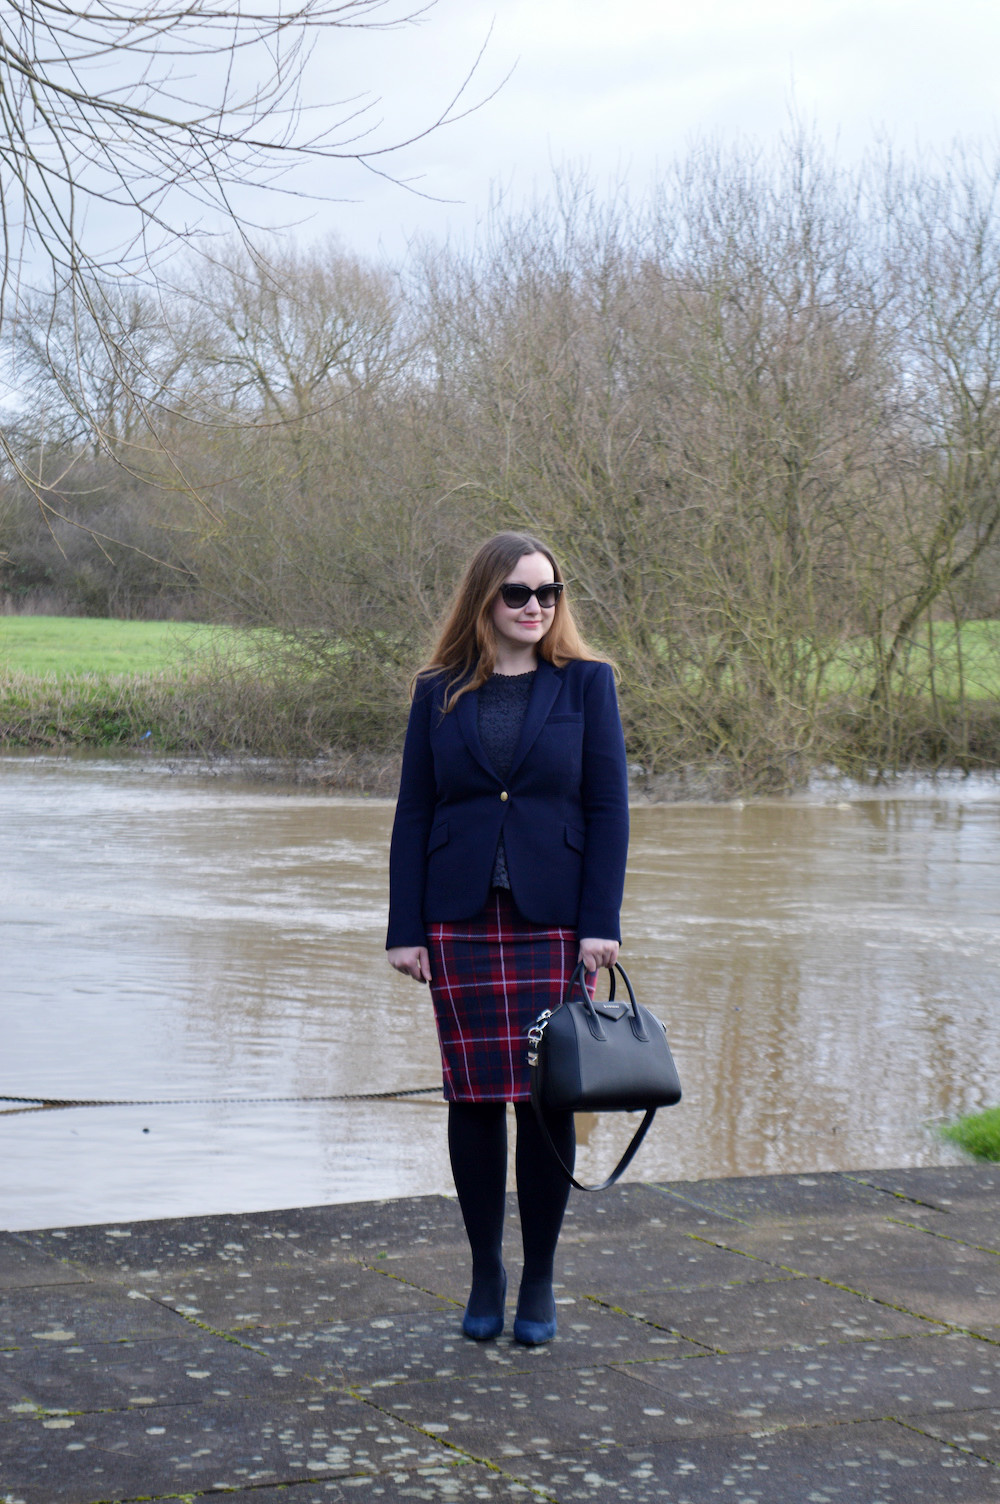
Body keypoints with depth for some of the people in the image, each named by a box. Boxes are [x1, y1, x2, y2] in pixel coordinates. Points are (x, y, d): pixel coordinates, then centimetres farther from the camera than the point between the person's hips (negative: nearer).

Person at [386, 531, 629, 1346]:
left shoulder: (586, 683, 4)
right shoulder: (440, 694, 7)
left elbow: (609, 809, 1)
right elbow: (413, 814, 7)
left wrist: (601, 924, -7)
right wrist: (406, 929, 0)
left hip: (553, 922, -1)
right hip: (462, 922, 1)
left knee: (549, 1097, 1)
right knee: (473, 1097, 4)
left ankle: (539, 1281, 15)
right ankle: (486, 1273, 19)